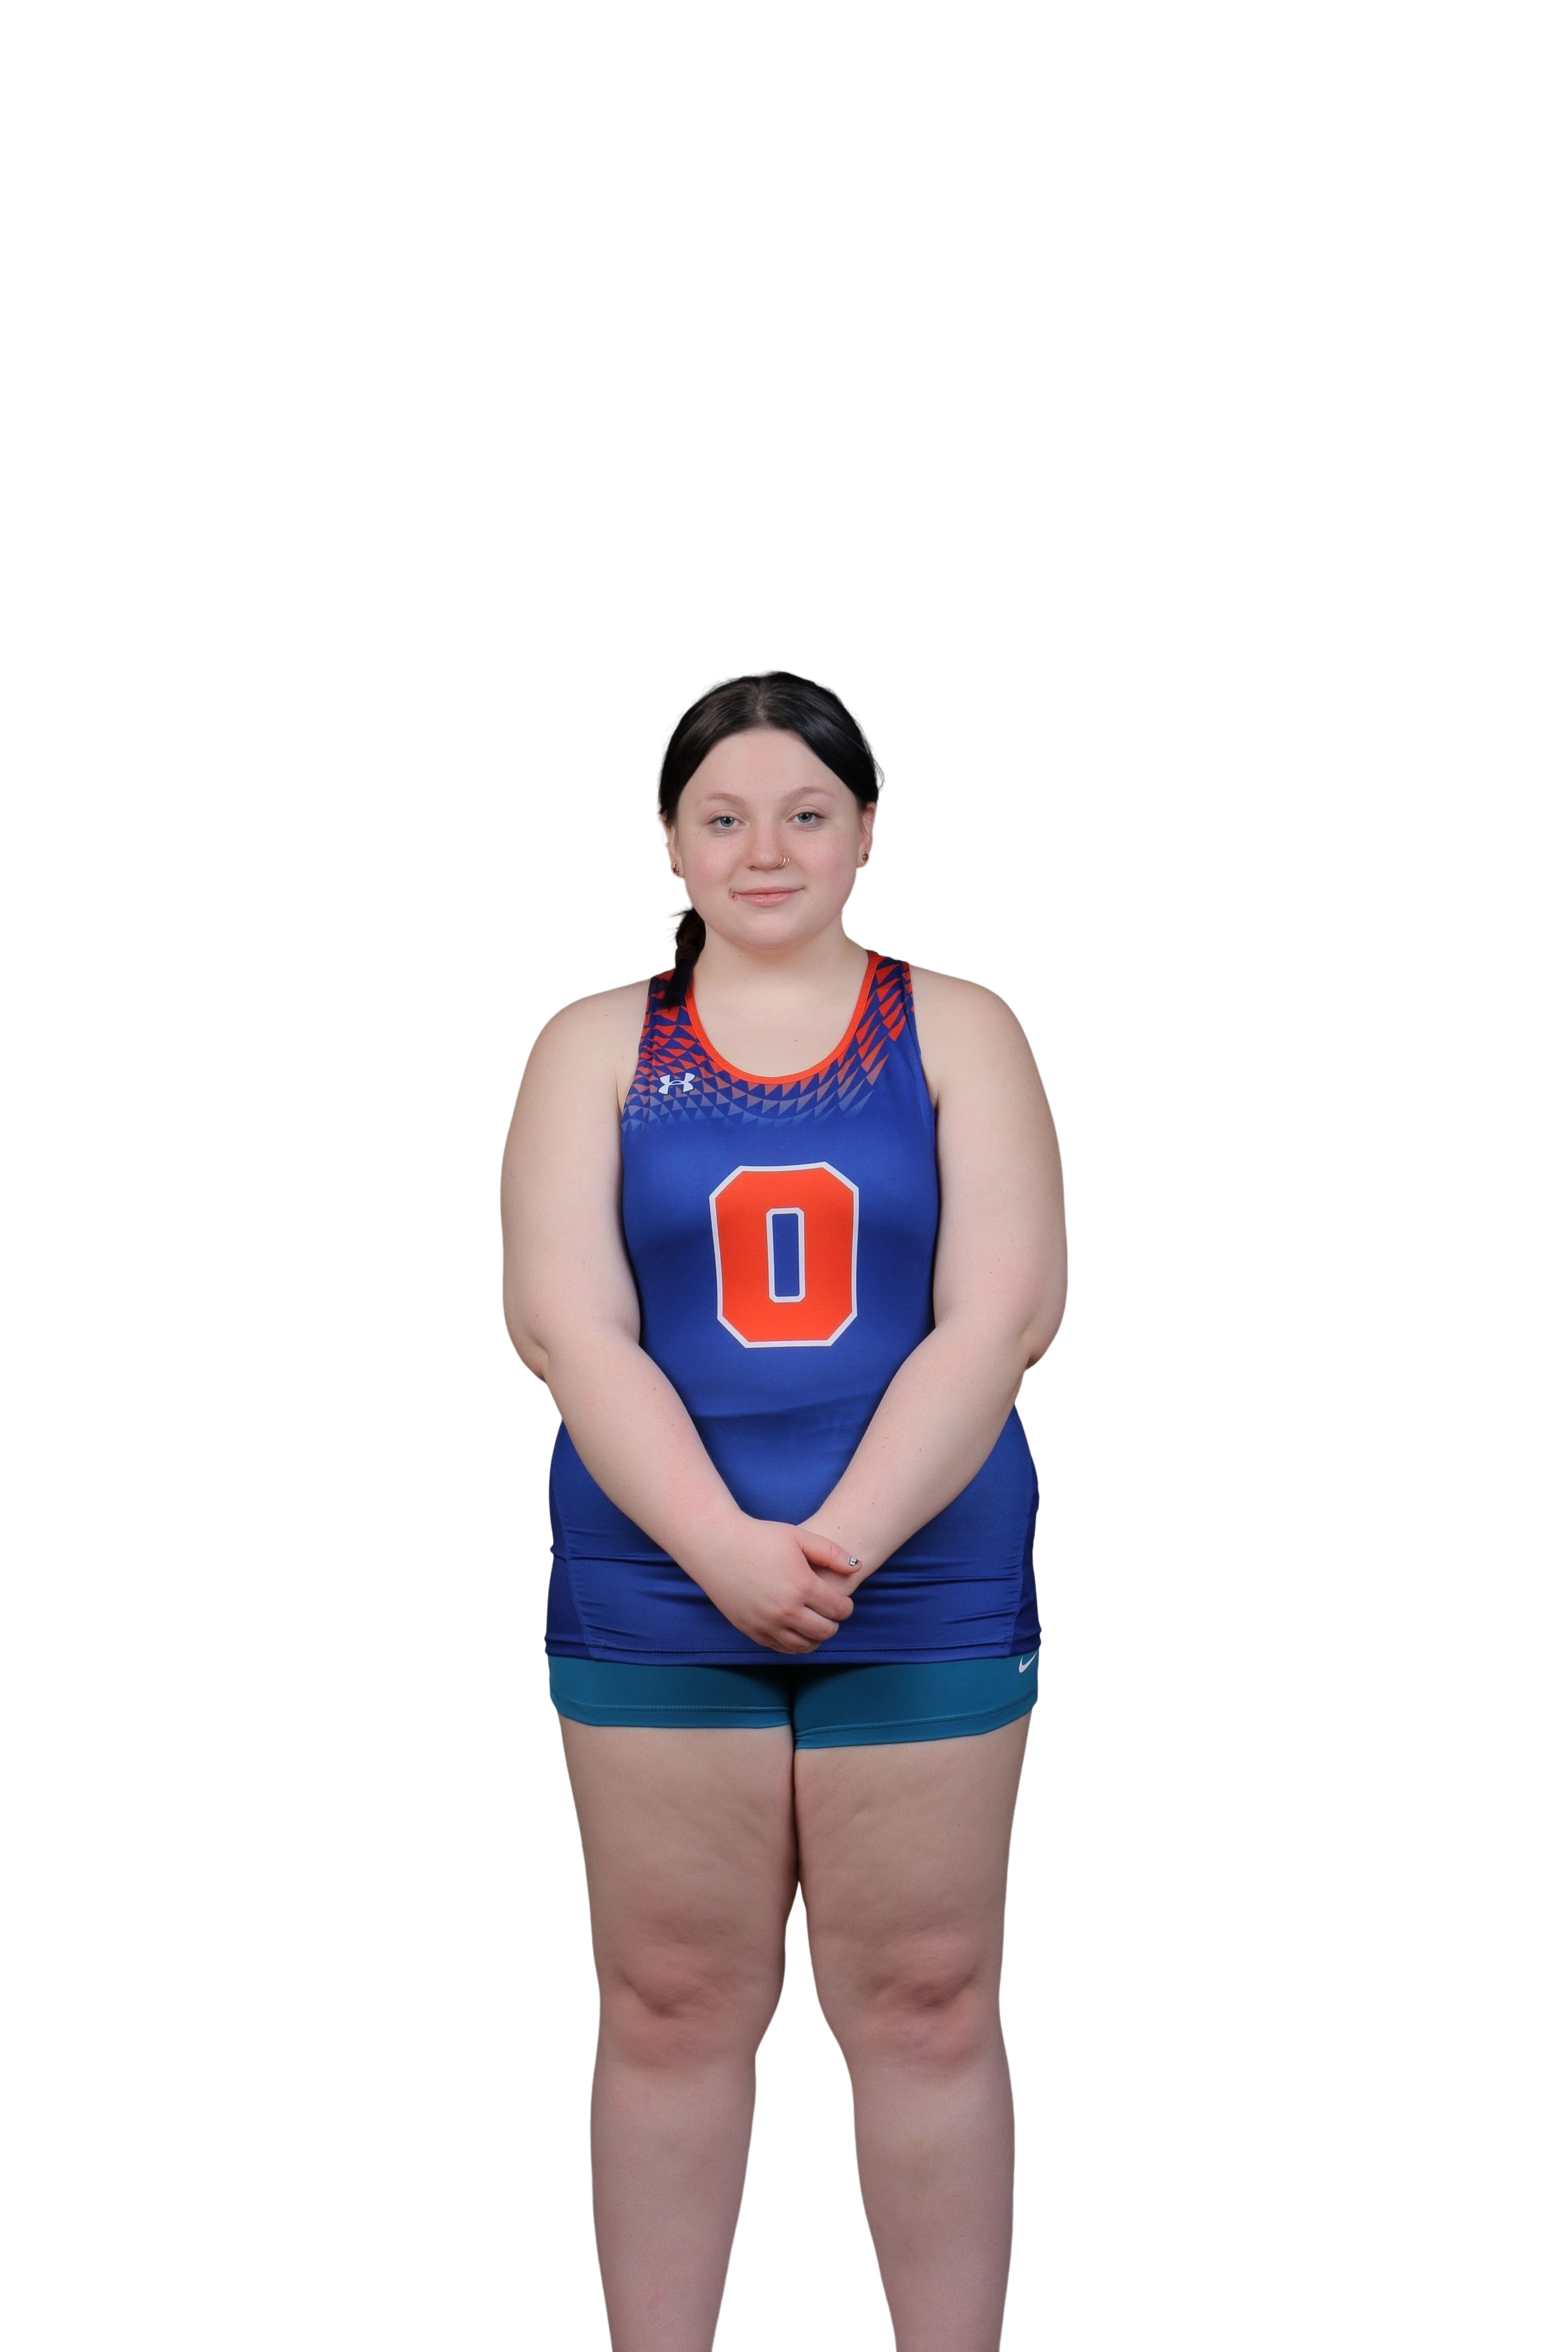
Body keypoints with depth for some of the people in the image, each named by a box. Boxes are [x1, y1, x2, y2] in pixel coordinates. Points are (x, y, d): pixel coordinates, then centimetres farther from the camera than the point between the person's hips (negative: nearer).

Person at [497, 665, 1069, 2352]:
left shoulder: (955, 1031, 6)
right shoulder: (594, 1047, 7)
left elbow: (998, 1315, -5)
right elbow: (566, 1327, -4)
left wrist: (841, 1539, -16)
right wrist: (729, 1550, -17)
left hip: (928, 1598, 0)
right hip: (651, 1601, 1)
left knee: (927, 2012, 5)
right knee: (671, 2014, 7)